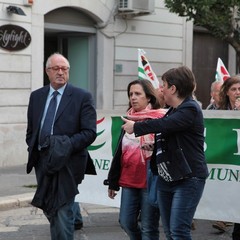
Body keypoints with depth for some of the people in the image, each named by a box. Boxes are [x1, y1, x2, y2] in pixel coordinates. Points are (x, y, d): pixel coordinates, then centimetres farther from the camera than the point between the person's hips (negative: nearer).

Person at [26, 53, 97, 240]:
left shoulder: (82, 97, -4)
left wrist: (67, 146, -20)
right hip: (42, 162, 5)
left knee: (63, 213, -7)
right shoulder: (36, 96, 11)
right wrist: (33, 151, 4)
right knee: (50, 210, 15)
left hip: (67, 163, -5)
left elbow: (90, 132, -10)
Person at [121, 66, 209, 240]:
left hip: (188, 179, -9)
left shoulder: (190, 109, -13)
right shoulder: (173, 110, 15)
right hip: (166, 178, 9)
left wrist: (136, 127, -16)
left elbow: (164, 124, -26)